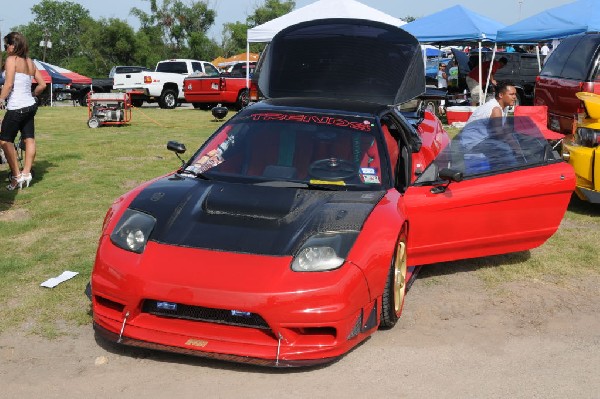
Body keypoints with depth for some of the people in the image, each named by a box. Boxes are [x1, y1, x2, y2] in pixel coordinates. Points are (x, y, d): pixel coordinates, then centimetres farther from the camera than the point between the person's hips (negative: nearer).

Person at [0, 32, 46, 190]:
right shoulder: (30, 62, 12)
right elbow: (42, 84, 13)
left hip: (16, 107, -8)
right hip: (30, 105, 8)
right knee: (29, 139, 8)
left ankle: (16, 176, -1)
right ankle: (26, 173, 11)